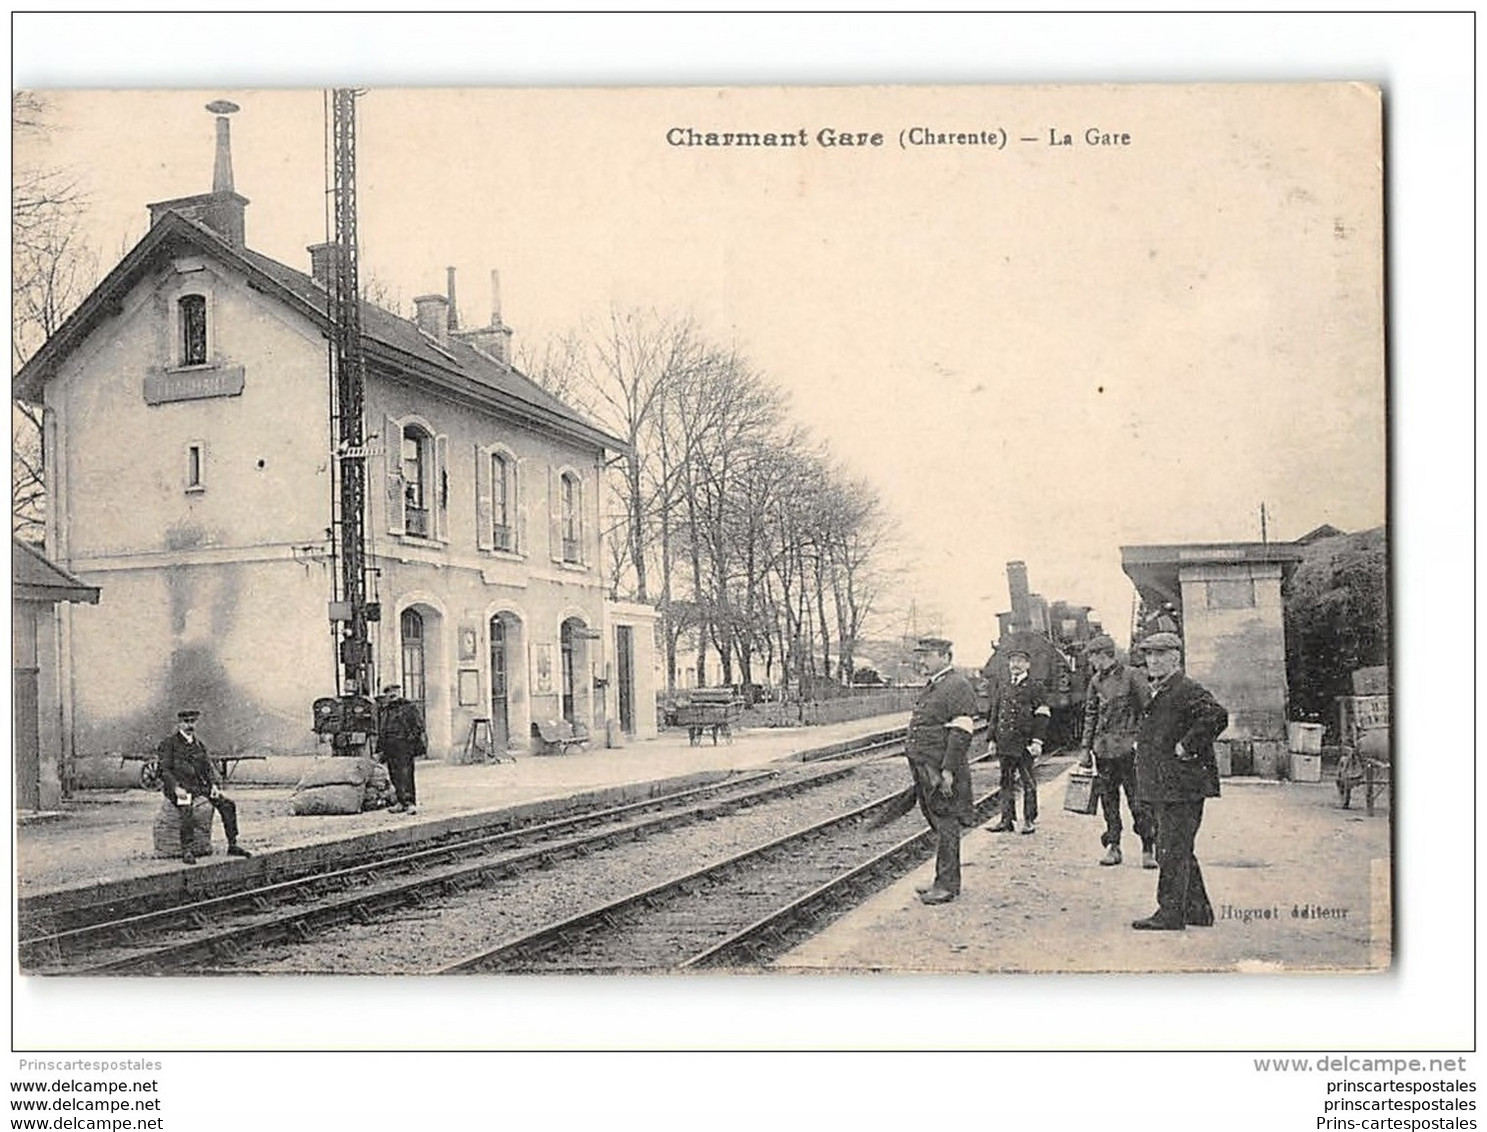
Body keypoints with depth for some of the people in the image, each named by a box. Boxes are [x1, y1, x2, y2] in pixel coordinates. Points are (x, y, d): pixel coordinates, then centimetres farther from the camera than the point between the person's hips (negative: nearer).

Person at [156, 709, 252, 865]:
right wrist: (176, 788, -22)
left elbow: (209, 766, 13)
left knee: (227, 804, -12)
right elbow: (164, 770, -7)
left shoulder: (199, 744, 18)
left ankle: (232, 845, -8)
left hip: (199, 786, 6)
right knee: (186, 810, -37)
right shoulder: (168, 743, 0)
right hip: (178, 787, -6)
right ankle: (187, 850, -33)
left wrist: (214, 784, -5)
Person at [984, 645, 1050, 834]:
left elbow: (1042, 717, -5)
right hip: (1004, 744, 5)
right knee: (1007, 782, 7)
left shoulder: (1034, 688, -2)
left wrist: (1037, 741, -12)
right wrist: (992, 737, 12)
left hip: (1025, 743, -4)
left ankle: (1029, 820, 11)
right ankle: (1007, 819, 12)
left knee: (1028, 782, 3)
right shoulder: (1001, 686, 12)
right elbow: (993, 713, 18)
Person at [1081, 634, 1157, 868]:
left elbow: (1149, 711, -5)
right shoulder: (1096, 681, 11)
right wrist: (1086, 749, 13)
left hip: (1128, 749, -6)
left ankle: (1148, 849, 2)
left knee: (1138, 801, -5)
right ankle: (1113, 847, 17)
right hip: (1103, 750, 6)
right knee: (1108, 799, 8)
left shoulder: (1132, 676, -6)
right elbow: (1090, 716, 16)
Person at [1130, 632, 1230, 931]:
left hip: (1182, 786, -10)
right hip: (1165, 786, 10)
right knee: (1179, 850, 15)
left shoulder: (1187, 690, -14)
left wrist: (1187, 747, -24)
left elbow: (1217, 715, -29)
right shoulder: (1159, 692, 17)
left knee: (1173, 850, -6)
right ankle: (1198, 910, 24)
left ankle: (1170, 914, -1)